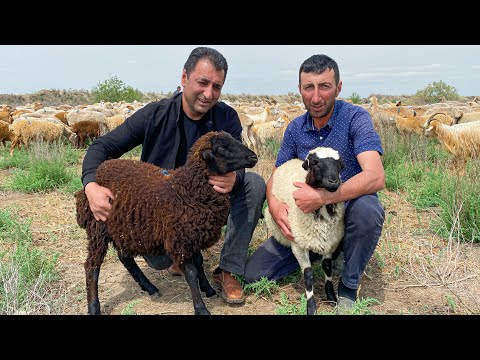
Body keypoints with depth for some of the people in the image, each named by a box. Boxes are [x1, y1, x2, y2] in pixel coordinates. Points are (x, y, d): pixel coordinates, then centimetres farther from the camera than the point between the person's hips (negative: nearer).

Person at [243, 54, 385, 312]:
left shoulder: (355, 118, -16)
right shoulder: (295, 128, 1)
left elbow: (375, 177, -29)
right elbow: (276, 177, 5)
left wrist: (322, 197, -36)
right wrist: (274, 205, -18)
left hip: (349, 212, -4)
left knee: (367, 208, -40)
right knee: (254, 273, -6)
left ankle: (348, 287, -13)